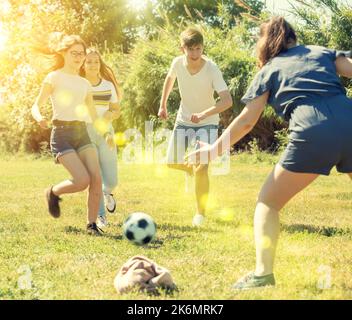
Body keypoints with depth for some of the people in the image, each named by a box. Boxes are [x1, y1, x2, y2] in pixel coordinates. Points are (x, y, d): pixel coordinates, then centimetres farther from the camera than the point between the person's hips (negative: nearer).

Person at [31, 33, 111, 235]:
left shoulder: (85, 84, 16)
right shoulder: (54, 78, 0)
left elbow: (93, 115, 20)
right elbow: (37, 105, -3)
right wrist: (40, 118, -26)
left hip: (82, 133, 5)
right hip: (62, 134, -5)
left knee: (97, 178, -12)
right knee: (83, 181, -18)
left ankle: (92, 224, 0)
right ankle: (53, 193, 12)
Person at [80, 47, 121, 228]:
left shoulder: (108, 86, 6)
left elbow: (117, 110, 9)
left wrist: (110, 115, -13)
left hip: (105, 133, 2)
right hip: (85, 134, -2)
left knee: (111, 180, -3)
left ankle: (107, 193, 33)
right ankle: (100, 215, 8)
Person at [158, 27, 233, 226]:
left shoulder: (212, 69, -26)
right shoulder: (178, 63, -15)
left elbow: (227, 100, -34)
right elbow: (170, 78, 11)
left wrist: (204, 114, -45)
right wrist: (163, 104, 11)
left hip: (207, 122, -4)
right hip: (184, 119, 4)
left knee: (202, 167, -17)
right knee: (173, 163, 4)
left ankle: (201, 213, 0)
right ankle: (192, 169, 40)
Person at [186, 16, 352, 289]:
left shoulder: (269, 70, 21)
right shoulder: (323, 52, 27)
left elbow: (246, 122, 19)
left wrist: (214, 150, 30)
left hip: (312, 135, -2)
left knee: (268, 202, 16)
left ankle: (263, 273, 0)